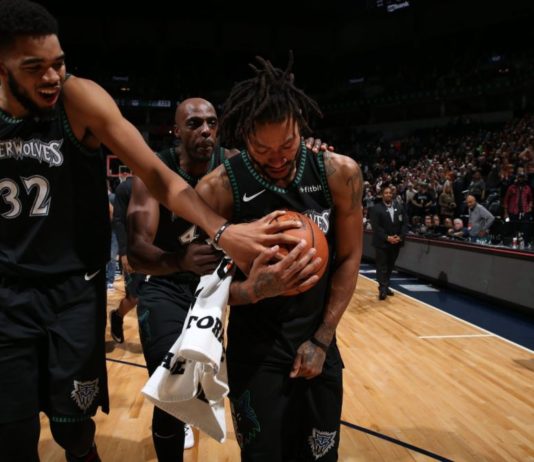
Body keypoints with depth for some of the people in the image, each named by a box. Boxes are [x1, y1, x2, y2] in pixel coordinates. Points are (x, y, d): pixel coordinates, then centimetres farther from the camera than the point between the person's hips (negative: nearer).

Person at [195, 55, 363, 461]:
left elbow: (349, 259, -2)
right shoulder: (218, 189, -18)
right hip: (255, 351, -2)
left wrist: (322, 339, -4)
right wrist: (251, 290, -32)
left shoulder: (340, 174, -11)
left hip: (319, 344, 3)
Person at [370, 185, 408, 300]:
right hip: (382, 243, -5)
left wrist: (400, 237, -9)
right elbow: (375, 226, -13)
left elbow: (405, 224, 6)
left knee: (390, 266, 12)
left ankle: (385, 286, 22)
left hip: (396, 242, 5)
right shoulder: (376, 209, -6)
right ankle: (382, 288, -4)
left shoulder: (400, 208, 9)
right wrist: (387, 238, -19)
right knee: (382, 266, -4)